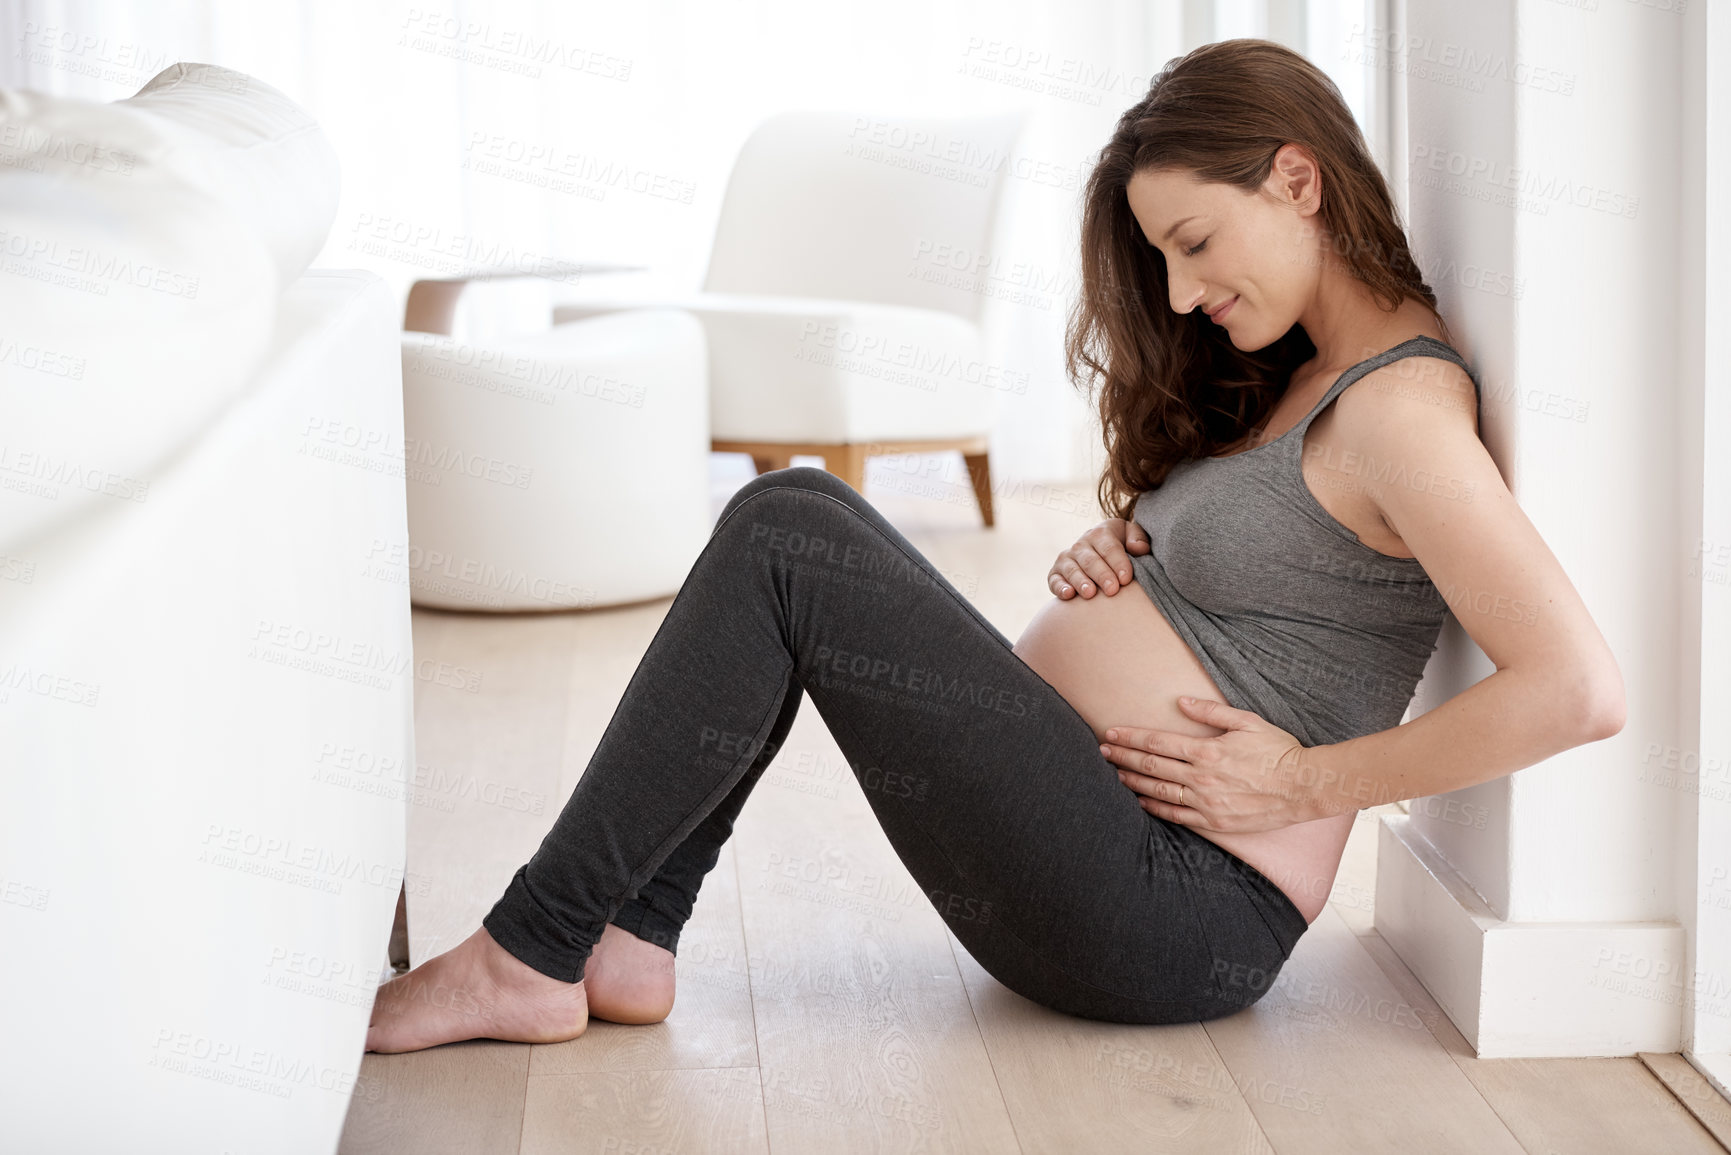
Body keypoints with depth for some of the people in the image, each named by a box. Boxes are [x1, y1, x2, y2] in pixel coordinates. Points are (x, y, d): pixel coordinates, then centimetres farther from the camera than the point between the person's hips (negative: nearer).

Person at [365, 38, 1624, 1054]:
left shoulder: (1401, 403, -14)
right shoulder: (1294, 373, 15)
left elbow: (1582, 691, -24)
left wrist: (1308, 782, -17)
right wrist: (1114, 550, 4)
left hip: (1166, 910, -10)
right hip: (1089, 848, 10)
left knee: (780, 543, -15)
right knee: (799, 509, 5)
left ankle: (529, 958, -8)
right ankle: (624, 939, -1)